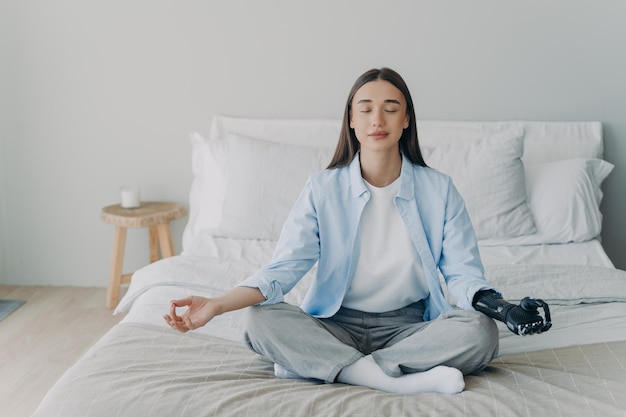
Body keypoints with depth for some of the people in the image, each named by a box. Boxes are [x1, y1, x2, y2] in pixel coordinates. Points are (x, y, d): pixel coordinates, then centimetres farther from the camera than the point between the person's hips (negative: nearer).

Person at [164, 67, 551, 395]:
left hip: (410, 327, 1)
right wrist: (217, 304, -26)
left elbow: (463, 273, -2)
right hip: (337, 326, 0)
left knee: (480, 332, -30)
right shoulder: (323, 189, -2)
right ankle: (404, 381, -33)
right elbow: (284, 268, -10)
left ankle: (316, 363, -27)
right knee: (263, 320, -28)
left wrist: (497, 305, -26)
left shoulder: (439, 190, 0)